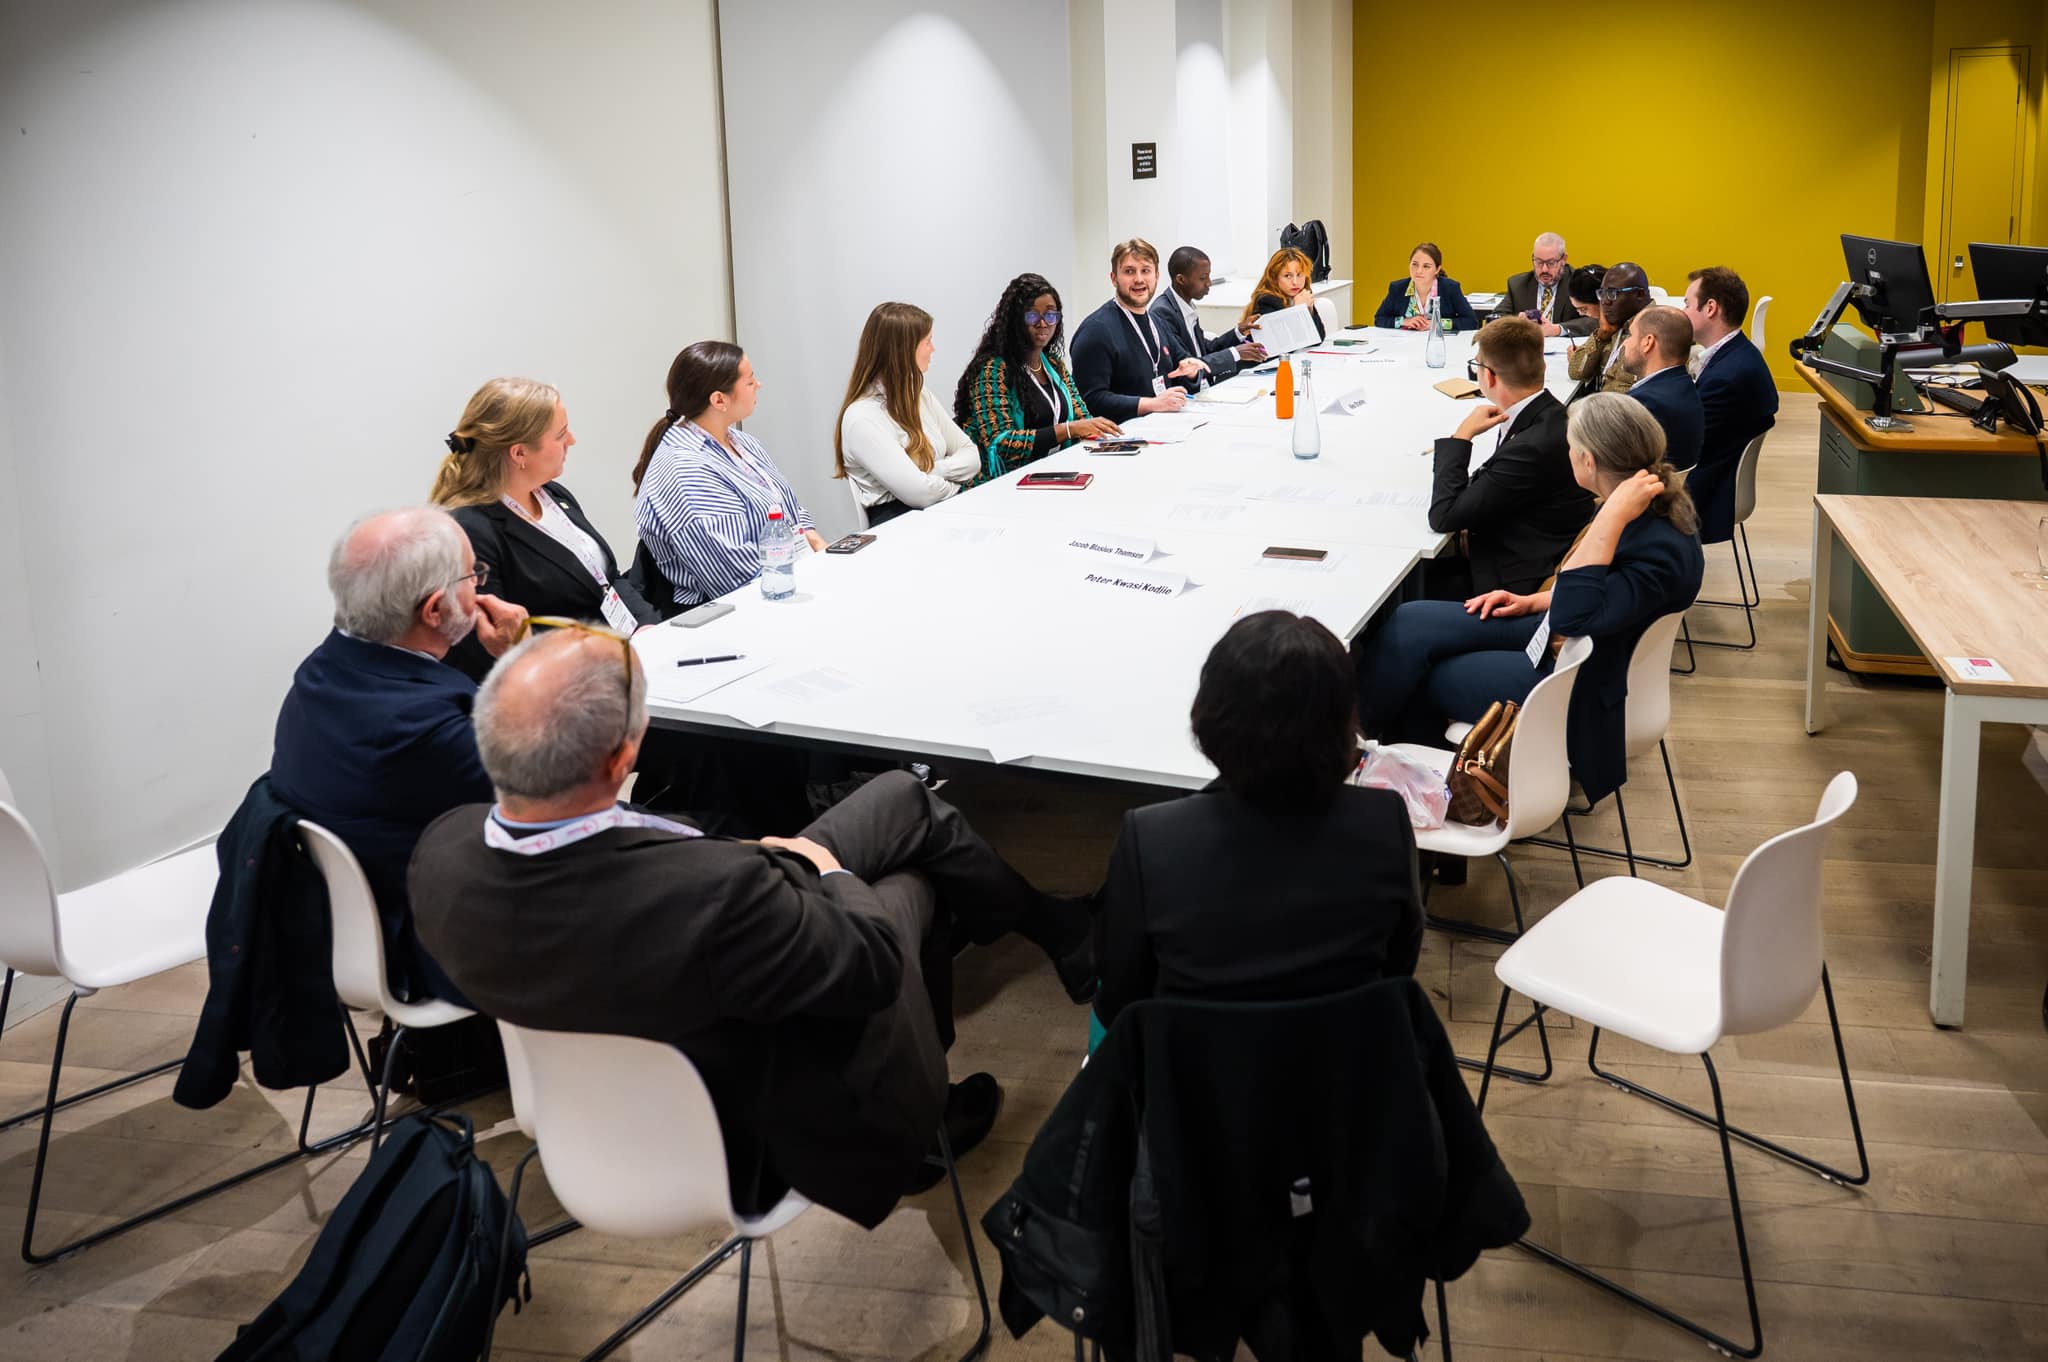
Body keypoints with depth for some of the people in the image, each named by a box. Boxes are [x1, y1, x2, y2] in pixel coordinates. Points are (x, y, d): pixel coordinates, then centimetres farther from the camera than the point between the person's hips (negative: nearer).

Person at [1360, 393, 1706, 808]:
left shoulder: (1663, 551, -31)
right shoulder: (1657, 509, -3)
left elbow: (1572, 616, -38)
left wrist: (1612, 518, -40)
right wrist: (1533, 601, 7)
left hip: (1567, 688, -8)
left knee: (1411, 675, 0)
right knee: (1410, 623, -1)